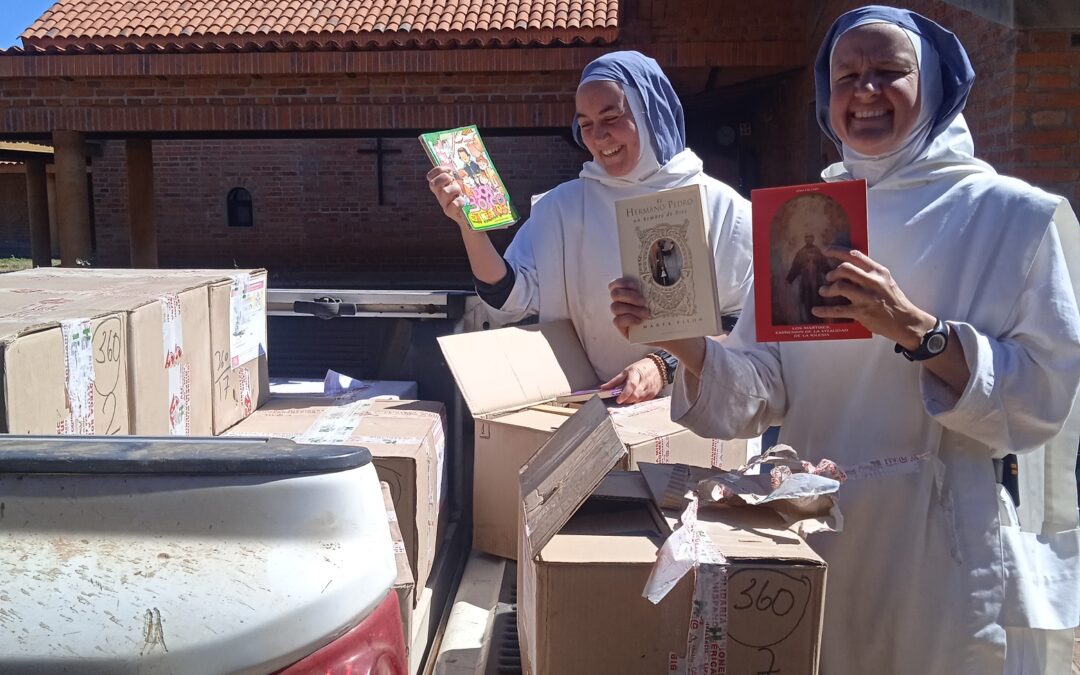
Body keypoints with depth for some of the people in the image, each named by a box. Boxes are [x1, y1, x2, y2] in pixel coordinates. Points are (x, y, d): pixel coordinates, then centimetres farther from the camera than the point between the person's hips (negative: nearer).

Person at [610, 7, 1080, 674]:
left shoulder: (1014, 214, -5)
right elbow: (764, 388, -2)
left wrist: (914, 329, -26)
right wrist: (684, 342, -20)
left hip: (954, 562, -3)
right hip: (819, 544, 4)